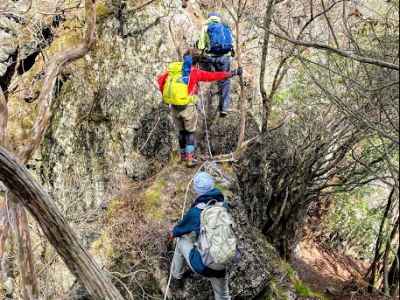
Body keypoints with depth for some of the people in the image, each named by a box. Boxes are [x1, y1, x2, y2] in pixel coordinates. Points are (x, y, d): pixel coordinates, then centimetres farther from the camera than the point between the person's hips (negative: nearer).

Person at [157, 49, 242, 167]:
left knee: (181, 131, 20)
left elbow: (160, 79, 12)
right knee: (190, 132, 9)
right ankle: (189, 158, 4)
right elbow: (214, 76, -8)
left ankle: (183, 154, 31)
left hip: (174, 106, 4)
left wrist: (165, 93, 21)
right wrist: (233, 73, -2)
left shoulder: (173, 68, 5)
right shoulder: (194, 72, -8)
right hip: (187, 107, -4)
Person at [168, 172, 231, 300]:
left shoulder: (195, 211, -12)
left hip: (201, 265, -3)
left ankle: (176, 274, 43)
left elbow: (182, 228, 8)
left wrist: (173, 232, 34)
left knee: (181, 239, 24)